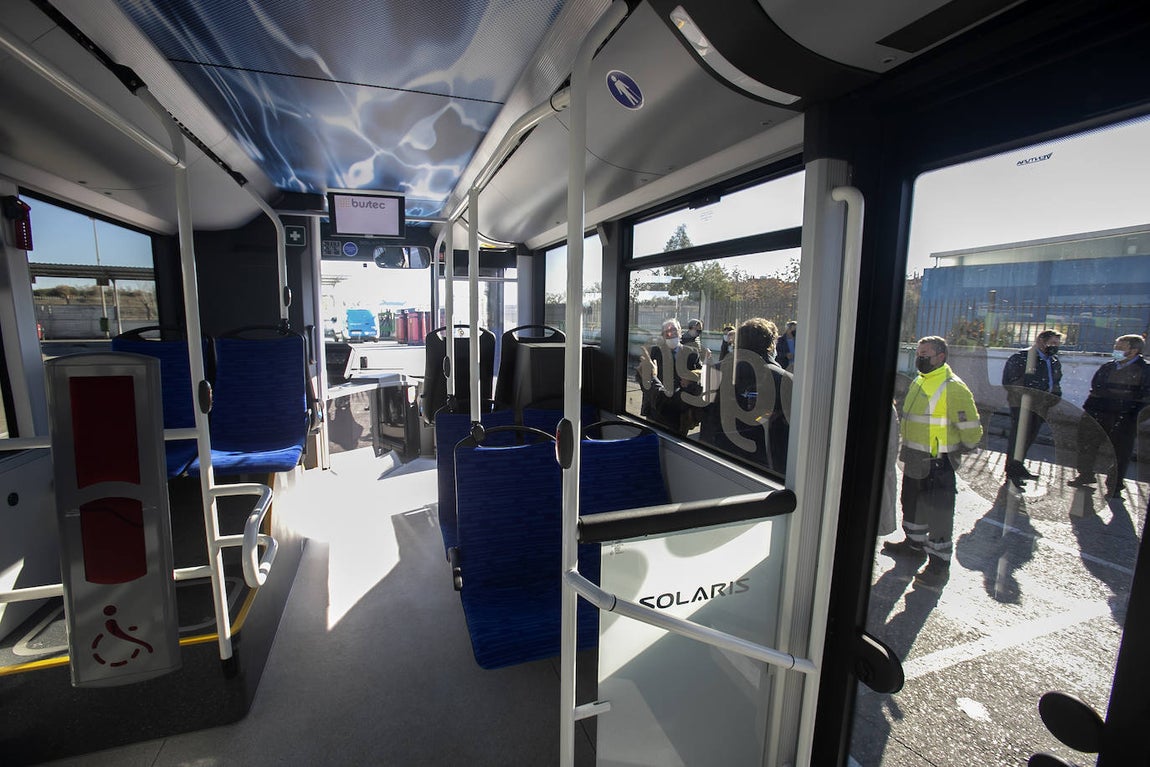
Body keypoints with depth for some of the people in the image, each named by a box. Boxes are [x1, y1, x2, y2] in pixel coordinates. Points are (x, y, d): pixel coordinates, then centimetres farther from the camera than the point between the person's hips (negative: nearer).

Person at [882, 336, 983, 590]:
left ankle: (939, 565, 14)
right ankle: (914, 545, 40)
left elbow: (971, 429, -17)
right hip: (915, 461, 9)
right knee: (912, 504, 21)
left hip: (938, 464, -9)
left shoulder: (953, 387, -18)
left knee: (937, 512, 1)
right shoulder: (918, 382, 9)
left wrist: (955, 451, -6)